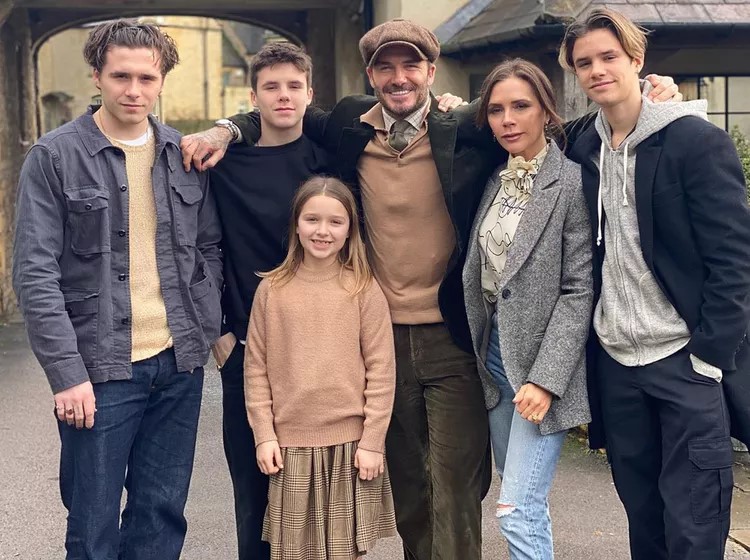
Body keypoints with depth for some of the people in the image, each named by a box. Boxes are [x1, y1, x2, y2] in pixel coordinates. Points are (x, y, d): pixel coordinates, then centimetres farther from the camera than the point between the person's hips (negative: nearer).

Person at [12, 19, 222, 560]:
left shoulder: (185, 154, 8)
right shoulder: (54, 157, -6)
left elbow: (208, 248, 14)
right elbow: (35, 275, -10)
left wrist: (208, 328, 1)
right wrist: (68, 373, -16)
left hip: (180, 363, 4)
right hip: (100, 370, -4)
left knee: (163, 514, 13)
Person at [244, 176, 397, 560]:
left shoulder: (364, 291, -3)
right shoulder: (272, 290, 1)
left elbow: (381, 372, -3)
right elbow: (256, 368, 2)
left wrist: (372, 441, -6)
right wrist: (264, 435, -2)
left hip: (350, 445, -1)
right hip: (290, 444, 1)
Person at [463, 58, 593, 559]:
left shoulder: (572, 182, -12)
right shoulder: (494, 180, 9)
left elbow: (579, 290, -14)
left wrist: (545, 377, -18)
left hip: (541, 356, -7)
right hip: (495, 349, 7)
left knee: (519, 509, -9)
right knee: (523, 499, 14)